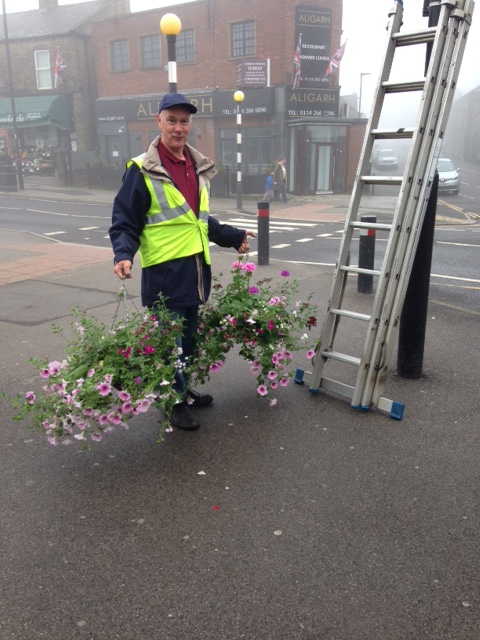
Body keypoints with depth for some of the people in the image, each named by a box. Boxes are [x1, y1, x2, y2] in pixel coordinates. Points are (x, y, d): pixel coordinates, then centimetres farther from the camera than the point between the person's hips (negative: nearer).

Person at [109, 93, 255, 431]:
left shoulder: (199, 166, 14)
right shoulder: (142, 170, -8)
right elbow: (124, 223, -6)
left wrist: (233, 236, 28)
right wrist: (124, 255, -23)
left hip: (196, 266, 7)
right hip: (164, 270, -6)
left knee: (189, 335, 16)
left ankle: (182, 389, 35)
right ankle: (175, 402, 18)